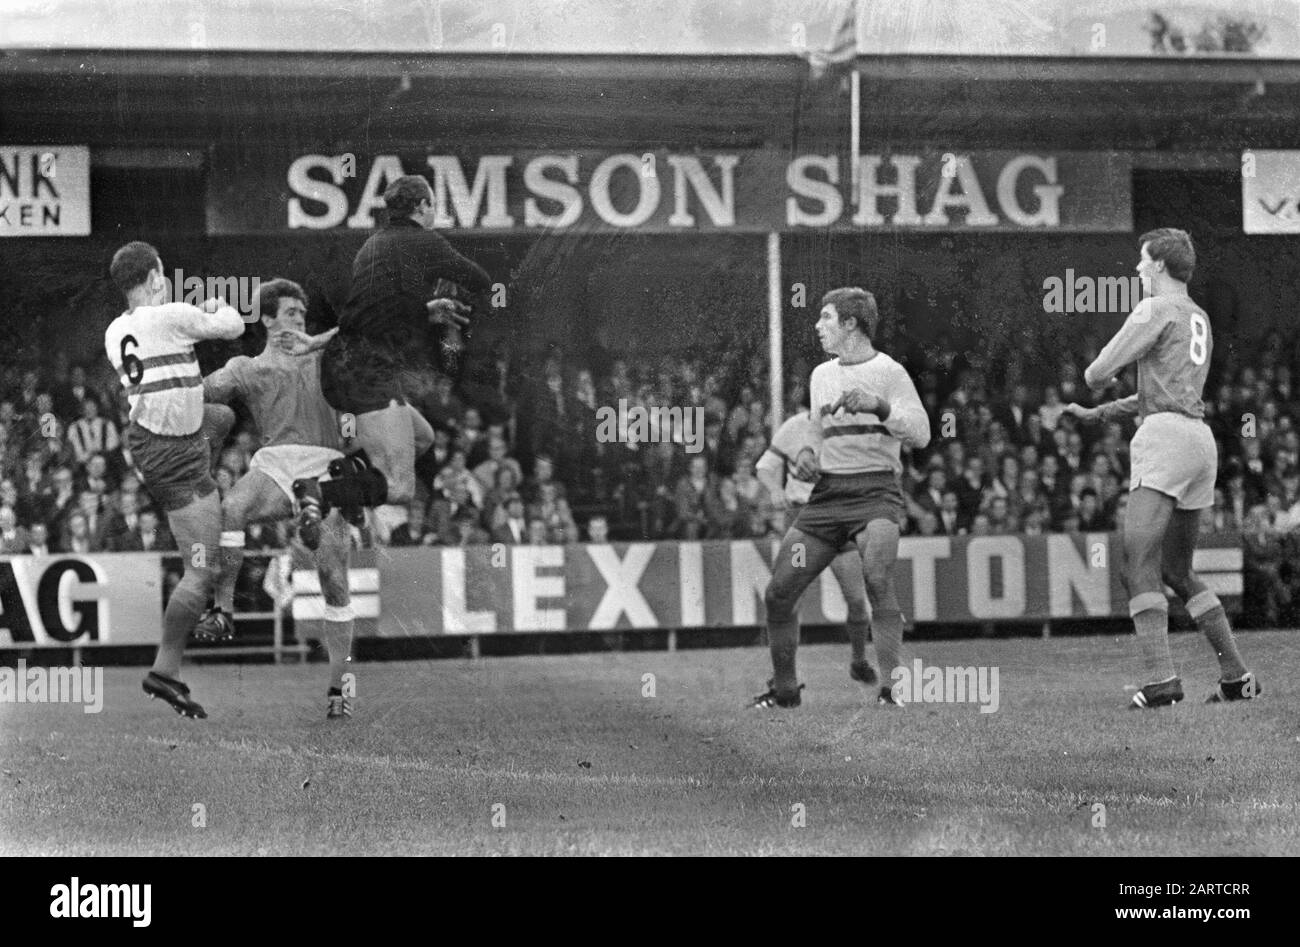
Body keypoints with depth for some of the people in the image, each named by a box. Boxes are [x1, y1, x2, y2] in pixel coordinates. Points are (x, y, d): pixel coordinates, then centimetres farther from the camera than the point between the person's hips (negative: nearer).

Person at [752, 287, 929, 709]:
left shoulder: (887, 372, -3)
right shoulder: (821, 375, 17)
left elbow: (921, 433, -12)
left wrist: (877, 406, -25)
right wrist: (807, 455, 7)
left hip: (875, 489, -6)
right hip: (827, 494, 7)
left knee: (877, 578, -30)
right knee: (778, 592, 2)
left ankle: (892, 687, -27)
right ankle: (783, 688, 19)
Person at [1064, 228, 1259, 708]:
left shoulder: (1156, 310, -3)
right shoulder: (1199, 319, 25)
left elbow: (1099, 372, -6)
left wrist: (1093, 377, 19)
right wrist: (1096, 415, 32)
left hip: (1166, 436, -9)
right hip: (1201, 439, 9)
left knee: (1139, 567, -15)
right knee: (1178, 572, 16)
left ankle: (1161, 680, -28)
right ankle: (1237, 676, 12)